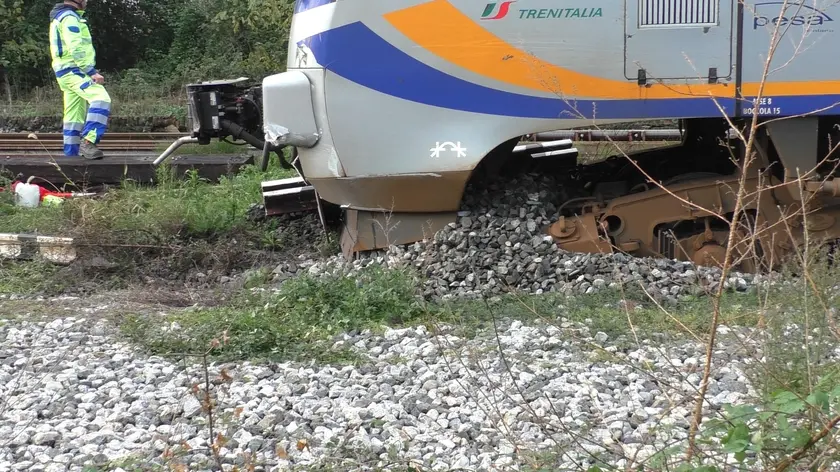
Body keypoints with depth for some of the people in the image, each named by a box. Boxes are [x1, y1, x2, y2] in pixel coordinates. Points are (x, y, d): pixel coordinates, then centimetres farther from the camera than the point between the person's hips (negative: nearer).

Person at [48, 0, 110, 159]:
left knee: (74, 116, 12)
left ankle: (71, 153, 15)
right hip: (73, 71, -11)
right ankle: (88, 141, -33)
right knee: (101, 98, -26)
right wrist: (91, 71, -23)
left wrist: (89, 70, 24)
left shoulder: (61, 17, 23)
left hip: (67, 72, 11)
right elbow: (76, 49, -21)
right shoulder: (70, 18, -11)